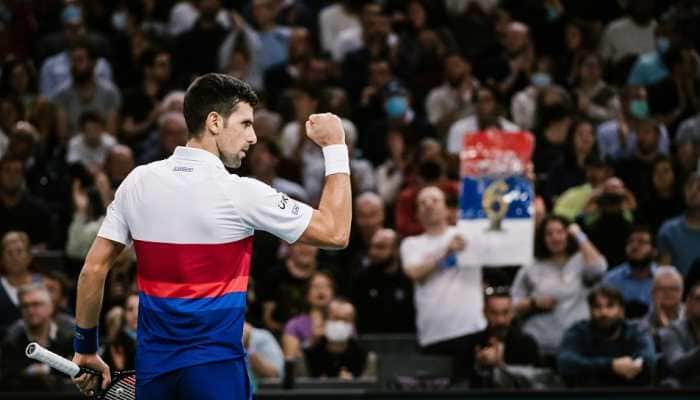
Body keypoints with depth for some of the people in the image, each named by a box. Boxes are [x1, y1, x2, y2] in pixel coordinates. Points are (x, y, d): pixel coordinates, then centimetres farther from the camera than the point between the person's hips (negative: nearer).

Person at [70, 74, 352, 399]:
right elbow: (335, 233, -5)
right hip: (214, 370, -5)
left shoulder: (137, 182, 2)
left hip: (152, 362, 5)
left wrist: (85, 348, 16)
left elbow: (94, 269, 6)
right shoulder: (240, 194, -11)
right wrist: (335, 148, 4)